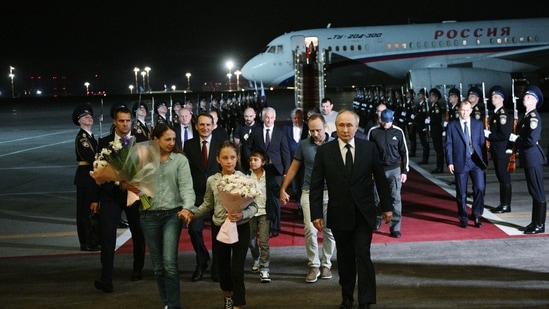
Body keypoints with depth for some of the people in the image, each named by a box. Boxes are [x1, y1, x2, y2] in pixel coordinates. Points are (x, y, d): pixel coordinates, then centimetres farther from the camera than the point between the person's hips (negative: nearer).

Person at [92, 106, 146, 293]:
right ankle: (106, 279, -12)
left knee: (138, 233, 14)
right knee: (107, 235, -10)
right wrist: (119, 183, -15)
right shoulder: (104, 142, 1)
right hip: (111, 193, -1)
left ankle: (138, 269, 35)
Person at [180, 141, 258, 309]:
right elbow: (207, 205, 7)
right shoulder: (212, 180, -3)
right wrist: (192, 212, -8)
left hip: (240, 228, -3)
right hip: (219, 228, 3)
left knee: (237, 269, -8)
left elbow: (253, 206, -10)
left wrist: (242, 215, -28)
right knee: (223, 266, 18)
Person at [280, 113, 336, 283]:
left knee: (329, 231, 6)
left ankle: (326, 264, 21)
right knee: (310, 230, -8)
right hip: (309, 193, 0)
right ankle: (313, 266, 4)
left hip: (330, 193, 0)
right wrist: (283, 189, 8)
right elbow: (294, 168, 10)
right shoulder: (303, 145, 3)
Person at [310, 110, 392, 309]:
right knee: (344, 257, 11)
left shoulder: (369, 148, -1)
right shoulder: (324, 151, -2)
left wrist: (387, 207, 7)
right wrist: (316, 213, -6)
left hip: (364, 213, -1)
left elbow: (380, 179, 6)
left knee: (363, 255, -7)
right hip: (339, 214, 1)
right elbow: (316, 185, -1)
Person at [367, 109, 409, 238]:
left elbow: (404, 152, 6)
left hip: (394, 170, 0)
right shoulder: (373, 131, -1)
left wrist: (404, 171, 3)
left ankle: (395, 227, 2)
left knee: (396, 198, -3)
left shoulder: (398, 132, 0)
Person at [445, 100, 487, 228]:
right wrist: (450, 162, -6)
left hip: (476, 161, 1)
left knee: (480, 188, -9)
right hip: (460, 162, -1)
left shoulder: (478, 124, 9)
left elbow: (482, 143, 9)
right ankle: (463, 219, 18)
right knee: (461, 193, 4)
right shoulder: (452, 126, 3)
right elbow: (449, 145, 1)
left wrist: (484, 161, 4)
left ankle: (476, 215, 10)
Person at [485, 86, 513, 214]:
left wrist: (489, 135, -16)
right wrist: (488, 133, 4)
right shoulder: (495, 114, 13)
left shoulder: (504, 114, -16)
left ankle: (506, 206, 5)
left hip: (503, 152, -10)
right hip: (496, 151, 10)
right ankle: (503, 204, 22)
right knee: (501, 178, 14)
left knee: (505, 178, -2)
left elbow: (504, 135, -22)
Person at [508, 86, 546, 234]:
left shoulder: (534, 117, -16)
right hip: (528, 158, 10)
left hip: (533, 159, -10)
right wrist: (516, 141, 1)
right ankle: (535, 222, 24)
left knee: (538, 193, -3)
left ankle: (540, 225, 3)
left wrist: (515, 139, -12)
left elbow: (532, 140, -24)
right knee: (534, 192, 15)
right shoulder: (526, 116, 13)